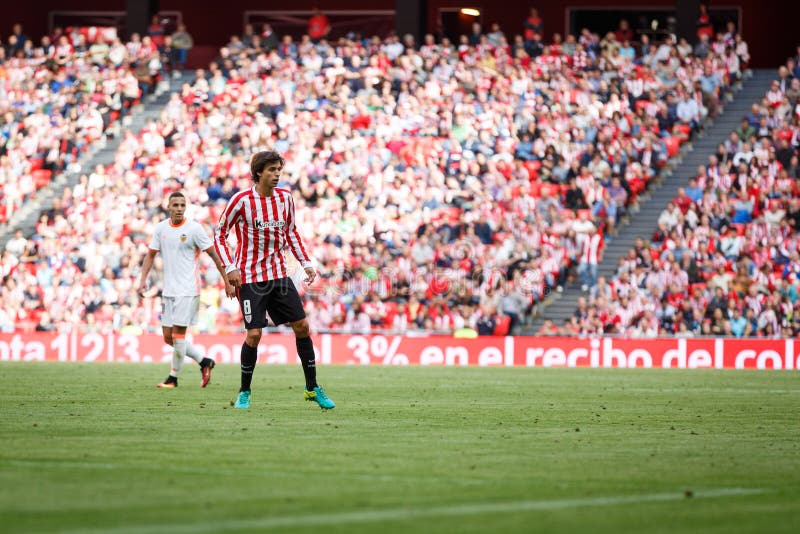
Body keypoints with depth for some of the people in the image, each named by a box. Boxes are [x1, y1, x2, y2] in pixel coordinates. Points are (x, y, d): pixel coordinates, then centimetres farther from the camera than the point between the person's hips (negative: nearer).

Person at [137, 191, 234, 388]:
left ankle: (173, 378, 4)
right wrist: (143, 279, 3)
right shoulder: (161, 228, 6)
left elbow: (214, 254, -5)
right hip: (168, 289, 6)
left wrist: (227, 282, -7)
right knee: (168, 337, 5)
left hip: (188, 289, -6)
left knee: (178, 333, -9)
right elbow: (151, 255, 16)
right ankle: (204, 361, 21)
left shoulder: (194, 228, -8)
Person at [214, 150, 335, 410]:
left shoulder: (285, 198, 3)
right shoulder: (242, 200, -11)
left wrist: (306, 263, 10)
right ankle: (244, 392, 7)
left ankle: (312, 388, 12)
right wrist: (230, 267, -13)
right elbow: (219, 234, -4)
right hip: (250, 278, -5)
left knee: (302, 326, 1)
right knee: (254, 334, -10)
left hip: (279, 274, 5)